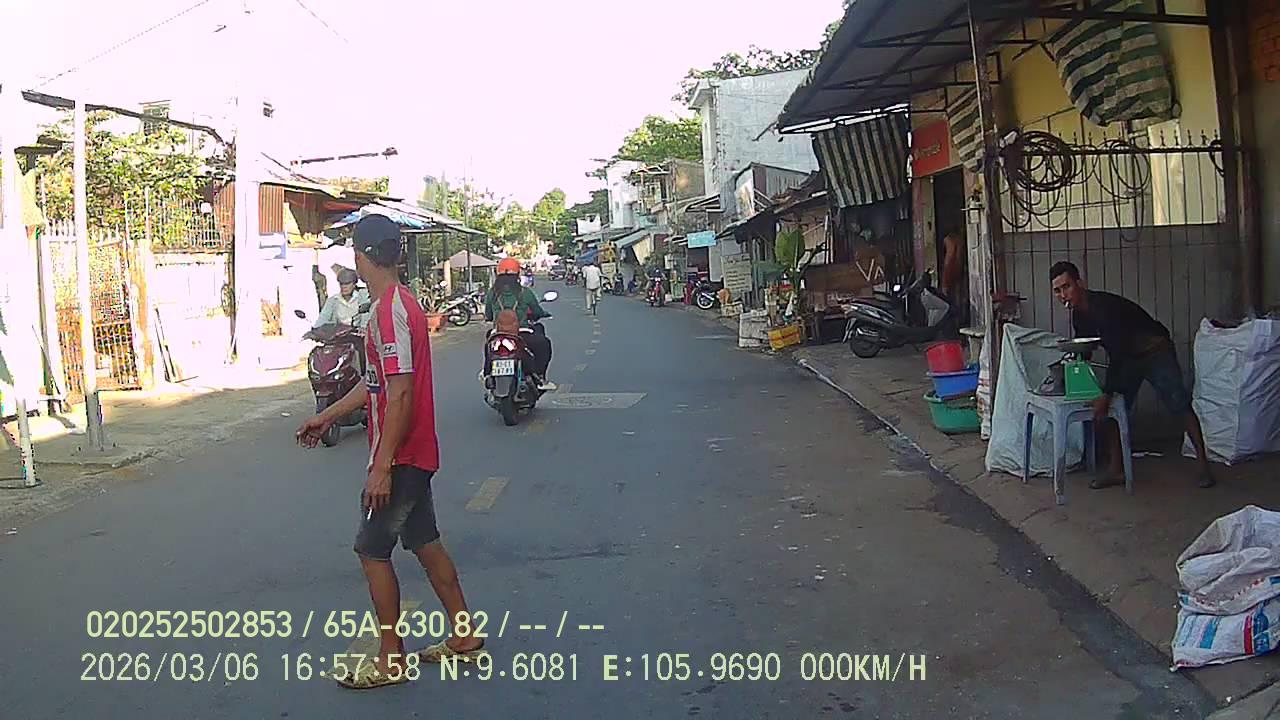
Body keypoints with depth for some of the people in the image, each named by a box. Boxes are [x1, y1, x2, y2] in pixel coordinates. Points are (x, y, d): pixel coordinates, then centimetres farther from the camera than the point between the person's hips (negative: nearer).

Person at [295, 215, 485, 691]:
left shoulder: (389, 310, -20)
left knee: (372, 549, 1)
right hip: (415, 453, 10)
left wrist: (381, 466, -24)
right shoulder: (399, 303, 12)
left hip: (398, 456, -10)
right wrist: (327, 416, 27)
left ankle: (392, 659, 13)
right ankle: (464, 637, 25)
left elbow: (400, 394, -25)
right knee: (424, 542, 16)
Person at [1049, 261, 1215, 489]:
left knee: (1180, 405, -10)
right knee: (1113, 409, 0)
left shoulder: (1105, 306, -31)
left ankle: (1204, 465, -4)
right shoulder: (1079, 315, -5)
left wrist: (1106, 394, -35)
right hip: (1127, 356, 8)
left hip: (1156, 351, -8)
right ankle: (1116, 470, 5)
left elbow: (1117, 353, -34)